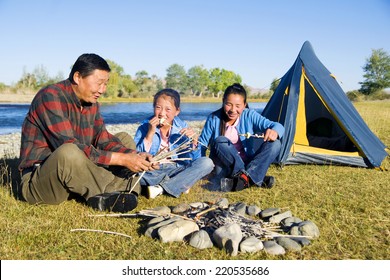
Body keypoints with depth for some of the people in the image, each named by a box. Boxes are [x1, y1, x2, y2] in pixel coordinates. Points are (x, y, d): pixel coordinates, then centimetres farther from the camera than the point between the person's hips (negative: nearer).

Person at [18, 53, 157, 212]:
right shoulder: (50, 97, -18)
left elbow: (103, 140, 2)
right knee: (68, 153, -40)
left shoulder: (92, 103, 8)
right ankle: (120, 188, -18)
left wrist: (134, 155, -16)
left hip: (74, 178, 8)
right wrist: (122, 159, -29)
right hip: (36, 181, -8)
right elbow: (70, 147, -28)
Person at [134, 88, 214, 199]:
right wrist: (150, 133, -22)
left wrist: (194, 140, -19)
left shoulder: (182, 127, 0)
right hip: (152, 172, -2)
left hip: (176, 169, 2)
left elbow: (192, 161, -1)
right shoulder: (145, 126, -5)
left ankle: (161, 188, -22)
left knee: (207, 163, -19)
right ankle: (180, 185, -18)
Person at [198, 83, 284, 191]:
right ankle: (254, 178, -35)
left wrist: (274, 131, -37)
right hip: (225, 169, -1)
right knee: (220, 141, -29)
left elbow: (277, 126, -12)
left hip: (248, 164, 2)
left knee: (275, 143, -18)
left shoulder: (250, 115, -4)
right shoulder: (214, 119, -5)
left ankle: (245, 179, -35)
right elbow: (202, 144, 0)